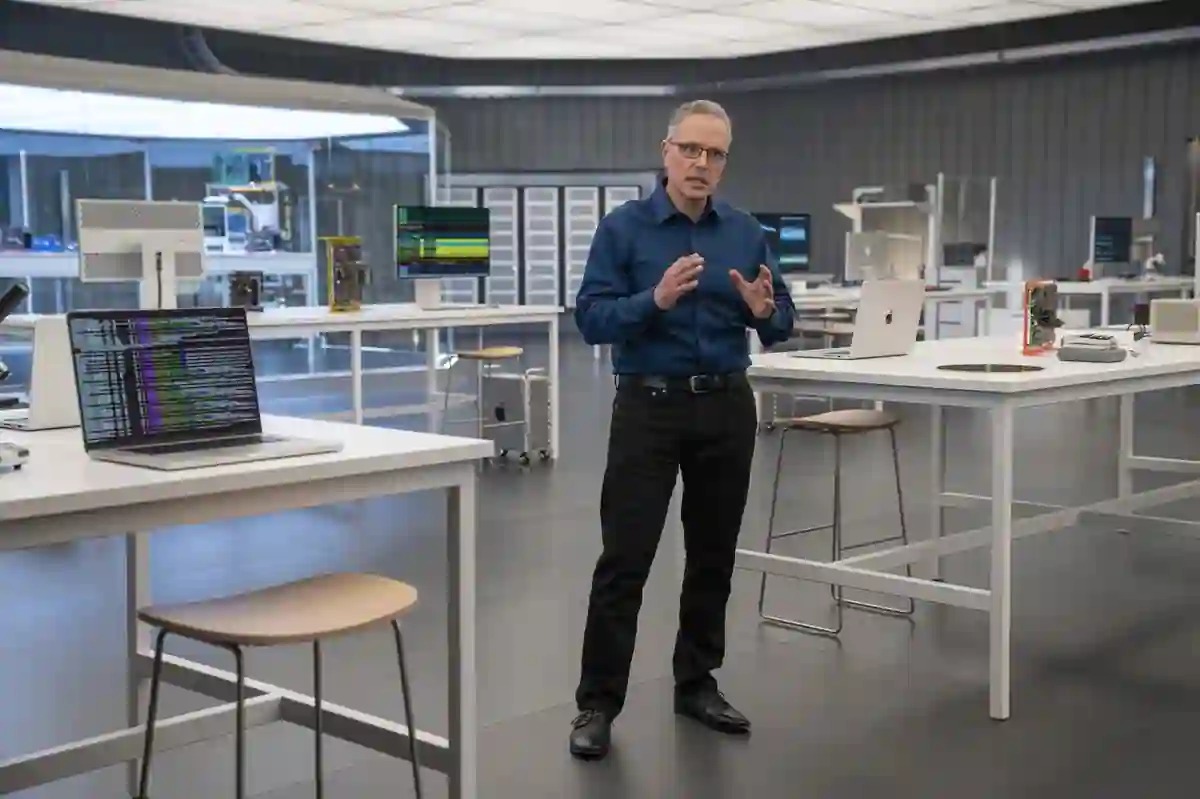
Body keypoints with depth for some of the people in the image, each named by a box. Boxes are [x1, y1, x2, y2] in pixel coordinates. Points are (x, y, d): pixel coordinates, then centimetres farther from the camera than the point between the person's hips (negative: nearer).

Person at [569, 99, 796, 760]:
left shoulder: (746, 232, 6)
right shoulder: (623, 228, -5)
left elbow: (780, 325, 6)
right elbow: (591, 318, -12)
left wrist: (763, 310, -17)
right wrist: (655, 299, -27)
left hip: (727, 408, 4)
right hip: (649, 407, -4)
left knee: (713, 555, 10)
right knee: (625, 559, -4)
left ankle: (697, 683, 24)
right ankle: (597, 701, 5)